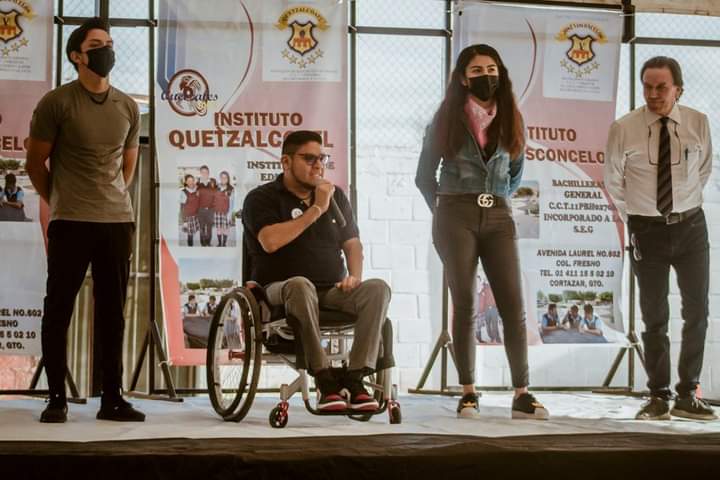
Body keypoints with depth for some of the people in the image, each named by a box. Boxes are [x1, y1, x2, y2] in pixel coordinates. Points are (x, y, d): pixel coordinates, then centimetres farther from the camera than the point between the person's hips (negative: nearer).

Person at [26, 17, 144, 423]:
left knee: (113, 313, 6)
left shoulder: (128, 107, 10)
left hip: (119, 221, 4)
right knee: (59, 310, 0)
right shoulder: (57, 103, -4)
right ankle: (57, 399, 7)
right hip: (71, 223, -4)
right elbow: (36, 163, 4)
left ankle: (113, 398, 11)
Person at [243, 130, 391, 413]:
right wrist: (316, 209, -12)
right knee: (301, 285, -41)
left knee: (377, 289, -25)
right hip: (280, 289, -4)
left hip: (332, 292, 5)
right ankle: (325, 381, -38)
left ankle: (354, 379, -30)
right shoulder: (261, 198, 3)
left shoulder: (335, 195, 20)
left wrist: (354, 275, 0)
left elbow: (351, 242, 22)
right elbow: (270, 241, -16)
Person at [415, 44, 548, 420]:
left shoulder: (509, 119, 11)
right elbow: (424, 175, 9)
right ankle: (468, 393, 3)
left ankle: (522, 395, -5)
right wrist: (444, 210, 6)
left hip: (498, 217, 2)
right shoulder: (448, 118, 4)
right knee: (465, 305, -4)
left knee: (513, 305, -6)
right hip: (456, 216, -2)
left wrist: (497, 200, 14)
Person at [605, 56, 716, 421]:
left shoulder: (699, 123, -5)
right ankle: (658, 397, 15)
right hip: (647, 230, -2)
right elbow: (613, 181, 3)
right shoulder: (623, 129, -11)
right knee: (655, 317, 5)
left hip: (691, 225, 2)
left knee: (697, 312, 4)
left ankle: (688, 395, 16)